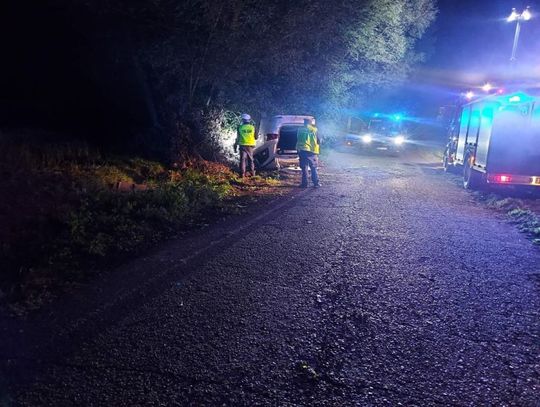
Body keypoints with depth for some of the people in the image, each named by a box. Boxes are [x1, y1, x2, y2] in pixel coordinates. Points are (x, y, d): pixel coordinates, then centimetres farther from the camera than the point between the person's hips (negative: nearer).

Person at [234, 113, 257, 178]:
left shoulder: (240, 127, -3)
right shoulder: (252, 127, -1)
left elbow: (238, 138, -1)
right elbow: (256, 137, 7)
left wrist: (235, 147, 5)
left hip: (243, 145, -1)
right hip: (250, 146, 1)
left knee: (242, 159, 2)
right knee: (251, 159, 13)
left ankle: (242, 173, -3)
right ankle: (252, 173, 16)